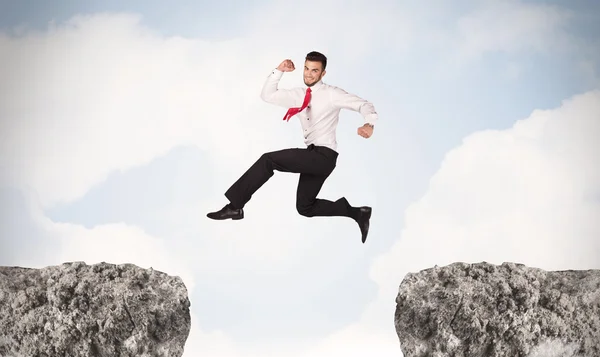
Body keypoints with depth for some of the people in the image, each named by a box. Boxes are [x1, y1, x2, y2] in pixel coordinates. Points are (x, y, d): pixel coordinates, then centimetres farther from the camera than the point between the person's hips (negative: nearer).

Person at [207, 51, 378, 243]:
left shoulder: (332, 94, -5)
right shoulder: (299, 95, 14)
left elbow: (363, 104, -10)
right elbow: (267, 95, 15)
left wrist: (369, 124, -31)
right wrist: (279, 71, 4)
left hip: (324, 156, -9)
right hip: (312, 156, 9)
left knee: (268, 160, -17)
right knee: (305, 208, 15)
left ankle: (235, 206, -13)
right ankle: (356, 213, 21)